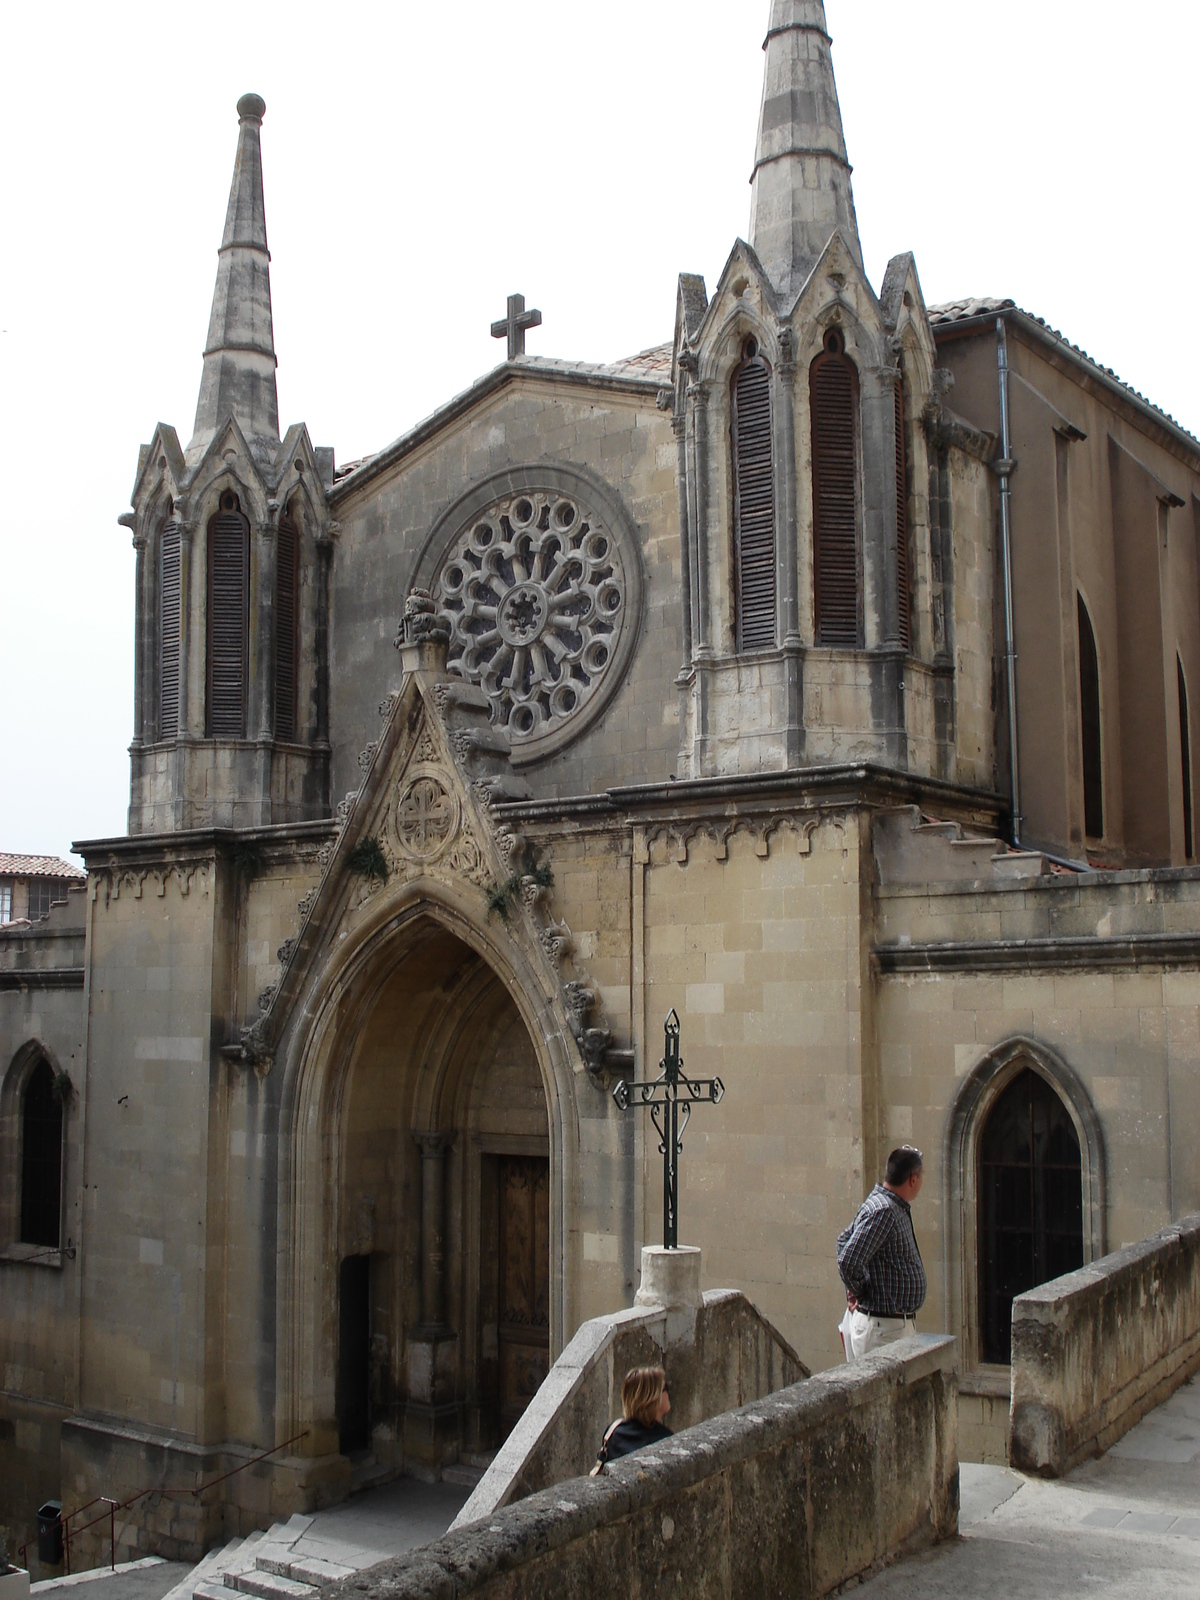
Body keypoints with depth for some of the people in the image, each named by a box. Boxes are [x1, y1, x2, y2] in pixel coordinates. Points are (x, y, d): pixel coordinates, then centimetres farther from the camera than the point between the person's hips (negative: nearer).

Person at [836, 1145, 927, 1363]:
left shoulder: (895, 1208, 12)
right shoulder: (883, 1212, -20)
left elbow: (845, 1239, 24)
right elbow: (847, 1262, -27)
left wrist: (854, 1292, 16)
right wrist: (858, 1293, -9)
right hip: (883, 1327, -10)